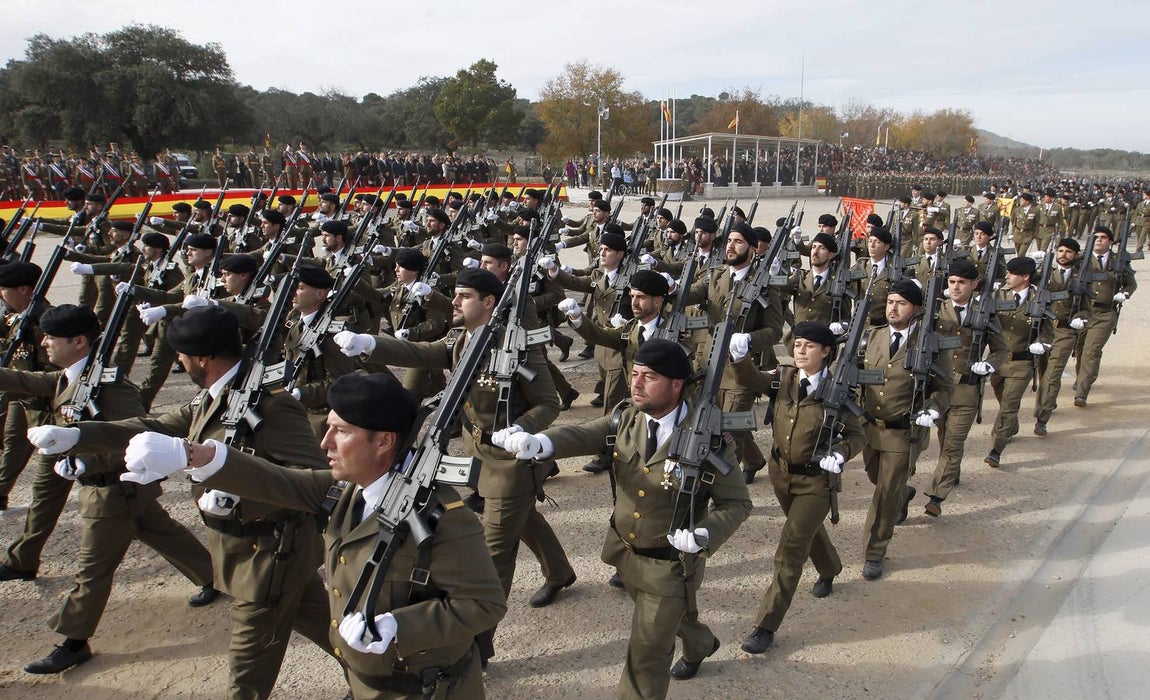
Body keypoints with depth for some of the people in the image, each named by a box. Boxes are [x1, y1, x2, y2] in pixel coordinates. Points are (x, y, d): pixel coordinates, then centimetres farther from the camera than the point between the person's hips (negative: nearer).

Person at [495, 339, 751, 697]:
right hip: (625, 553, 6)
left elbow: (738, 503, -15)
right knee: (668, 615, 33)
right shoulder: (626, 418, -9)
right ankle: (701, 644, 67)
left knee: (646, 657, 6)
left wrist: (706, 534, -34)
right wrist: (536, 442, -43)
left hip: (671, 565, -6)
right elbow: (582, 435, -22)